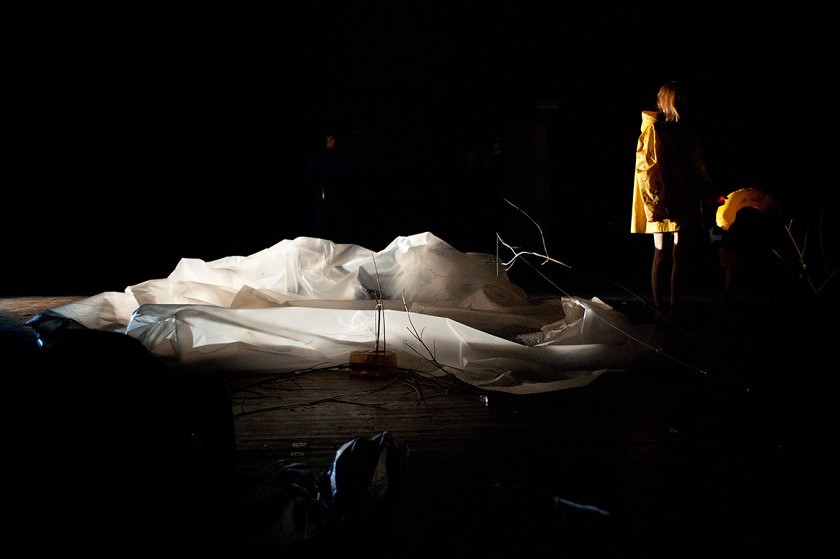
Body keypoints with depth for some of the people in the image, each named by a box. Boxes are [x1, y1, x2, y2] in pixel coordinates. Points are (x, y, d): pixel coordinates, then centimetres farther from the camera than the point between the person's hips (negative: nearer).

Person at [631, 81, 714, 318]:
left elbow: (697, 166, 19)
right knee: (662, 254, -2)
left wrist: (705, 189, 9)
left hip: (684, 203, 6)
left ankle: (674, 307, 11)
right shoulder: (653, 130, -6)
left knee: (680, 254, 5)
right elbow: (645, 169, -12)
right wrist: (657, 202, -18)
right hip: (663, 206, -6)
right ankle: (659, 307, 6)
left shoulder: (684, 130, 14)